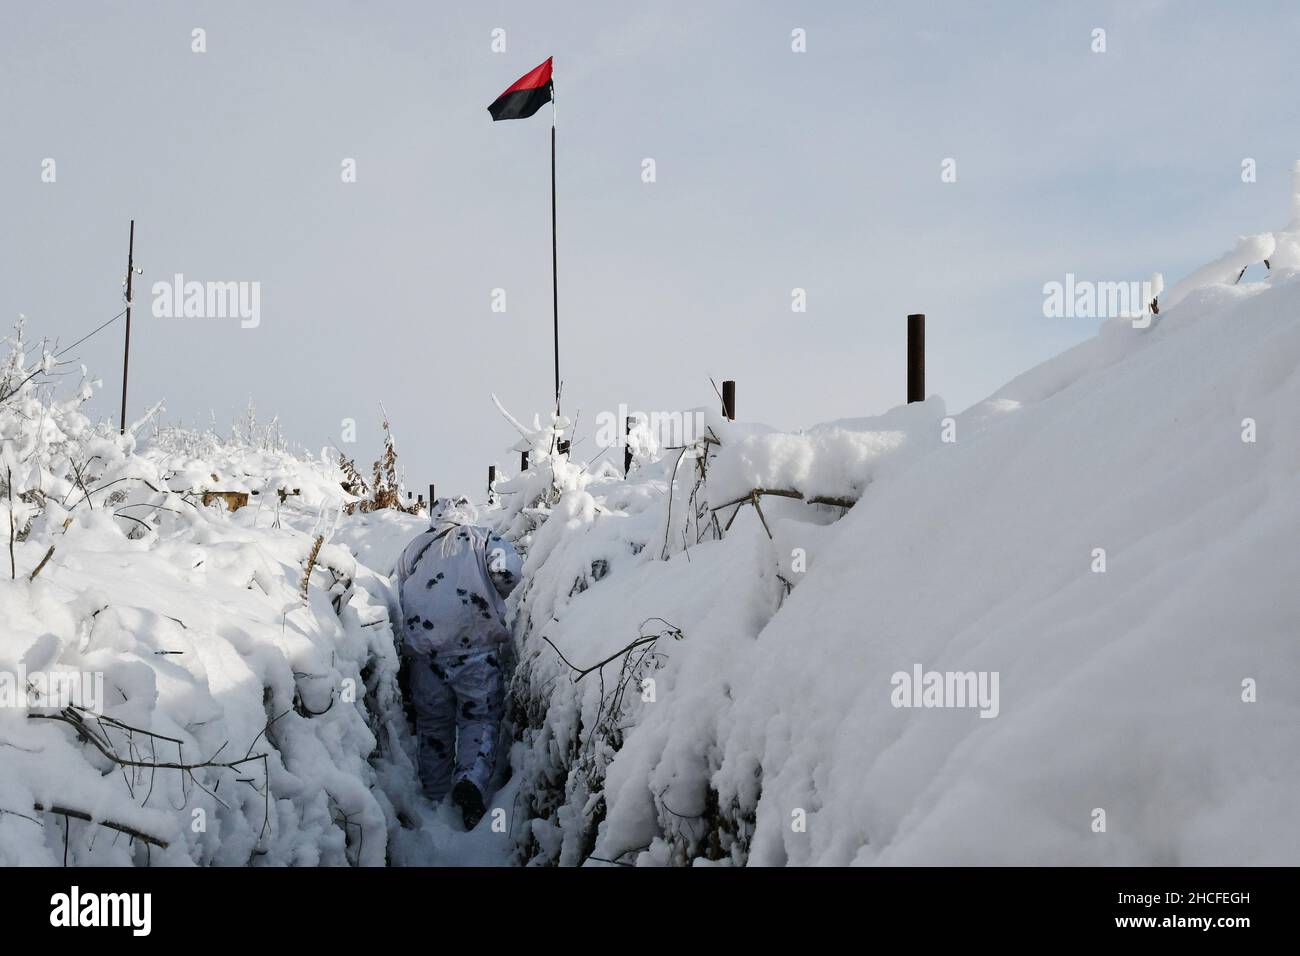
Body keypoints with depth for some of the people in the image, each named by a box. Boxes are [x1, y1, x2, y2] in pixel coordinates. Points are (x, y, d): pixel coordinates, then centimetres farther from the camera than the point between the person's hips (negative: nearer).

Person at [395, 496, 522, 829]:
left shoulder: (414, 548, 17)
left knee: (432, 723, 14)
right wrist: (497, 598, 6)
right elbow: (507, 569, -12)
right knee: (479, 718, 5)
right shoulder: (484, 538, 7)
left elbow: (401, 601, 16)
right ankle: (471, 781, -19)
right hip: (476, 648, -3)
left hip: (423, 652, 3)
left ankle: (435, 801, 16)